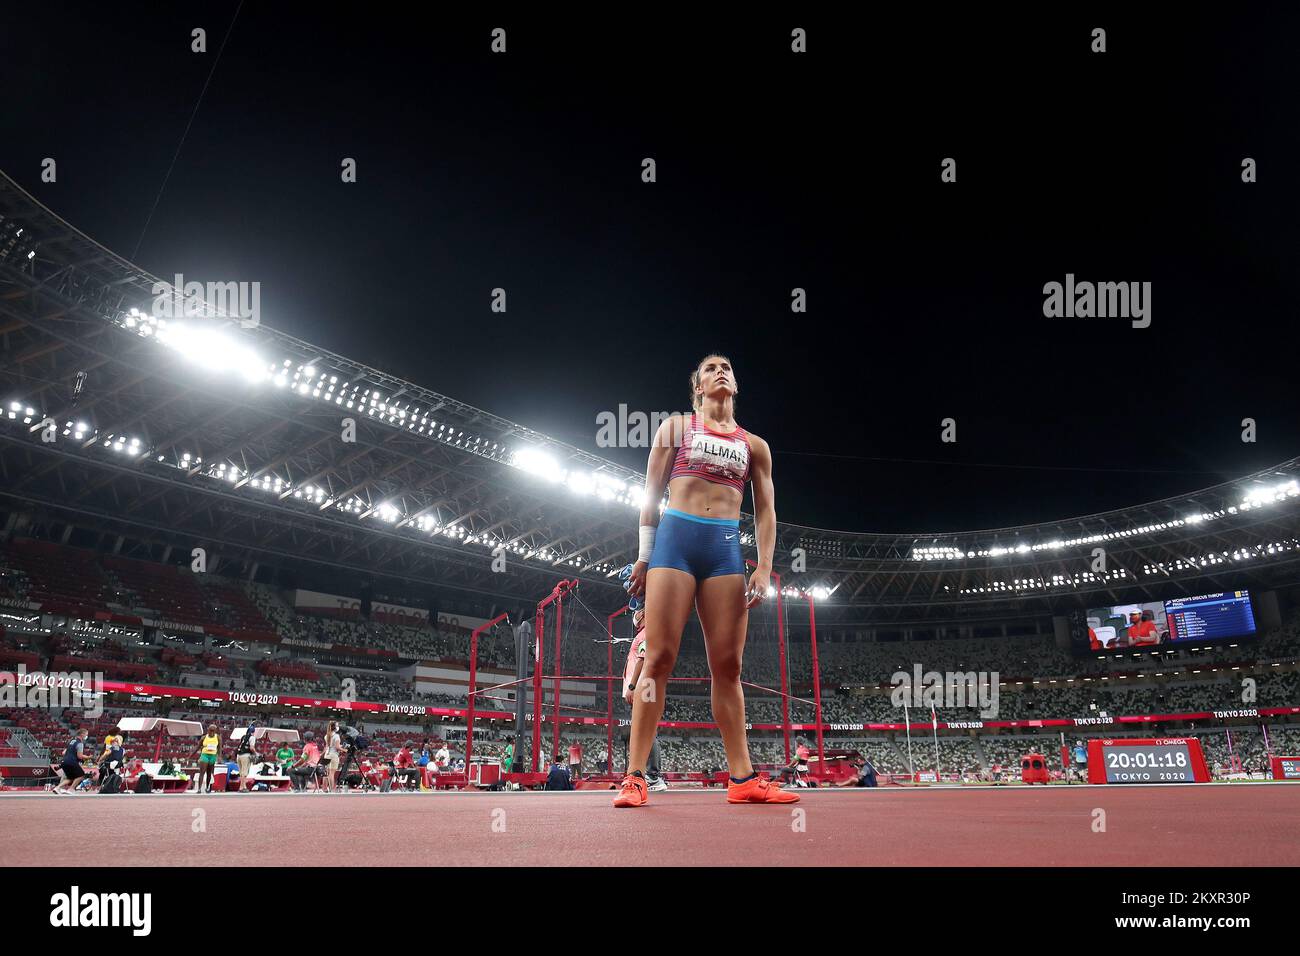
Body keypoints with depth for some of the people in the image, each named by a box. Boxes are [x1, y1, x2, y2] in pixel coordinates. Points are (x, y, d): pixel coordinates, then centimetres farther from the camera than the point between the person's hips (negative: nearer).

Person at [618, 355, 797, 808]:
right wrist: (643, 557, 3)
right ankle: (634, 778, -5)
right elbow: (651, 493, 10)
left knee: (727, 665, 1)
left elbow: (765, 512, 13)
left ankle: (742, 779, 5)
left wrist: (764, 569, 0)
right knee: (659, 659, -8)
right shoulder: (676, 427, 14)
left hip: (726, 548, 2)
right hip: (675, 538, -2)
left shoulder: (755, 445, 18)